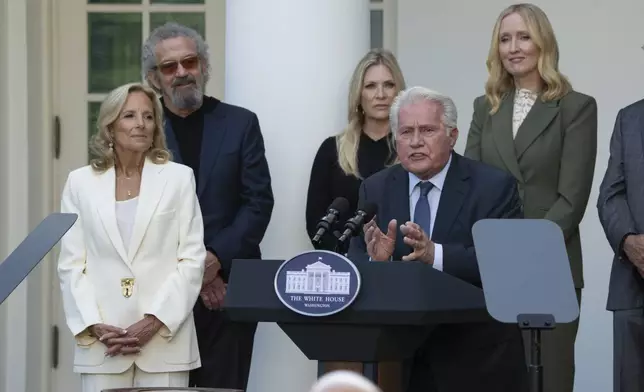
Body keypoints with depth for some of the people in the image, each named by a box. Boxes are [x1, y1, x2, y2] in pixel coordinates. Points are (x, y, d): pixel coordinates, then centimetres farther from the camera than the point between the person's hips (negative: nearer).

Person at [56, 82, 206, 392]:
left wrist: (154, 322, -10)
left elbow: (192, 260, 0)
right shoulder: (81, 182, 9)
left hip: (165, 339, -1)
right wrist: (94, 326, -7)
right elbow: (71, 264, 6)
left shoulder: (179, 178, 5)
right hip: (102, 342, 1)